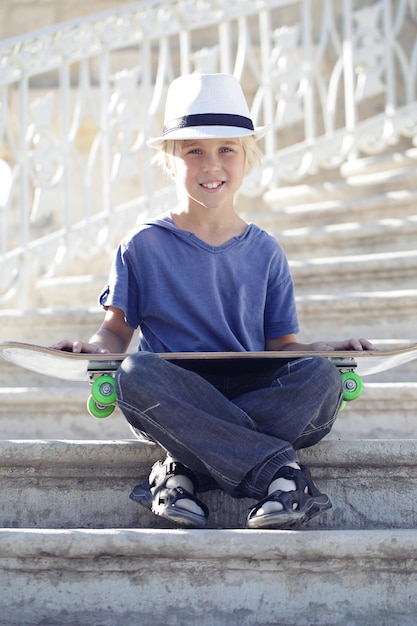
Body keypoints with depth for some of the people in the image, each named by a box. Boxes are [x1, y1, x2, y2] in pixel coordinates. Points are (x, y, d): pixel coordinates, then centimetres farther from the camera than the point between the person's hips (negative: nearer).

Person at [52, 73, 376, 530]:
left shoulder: (265, 252, 13)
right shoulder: (143, 247, 8)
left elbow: (282, 346, 12)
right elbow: (117, 330, 11)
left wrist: (334, 350, -7)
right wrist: (95, 348, -12)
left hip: (253, 392, 2)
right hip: (173, 401, -2)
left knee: (322, 376, -28)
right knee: (136, 373, -37)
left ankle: (185, 468, -30)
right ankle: (277, 471, -36)